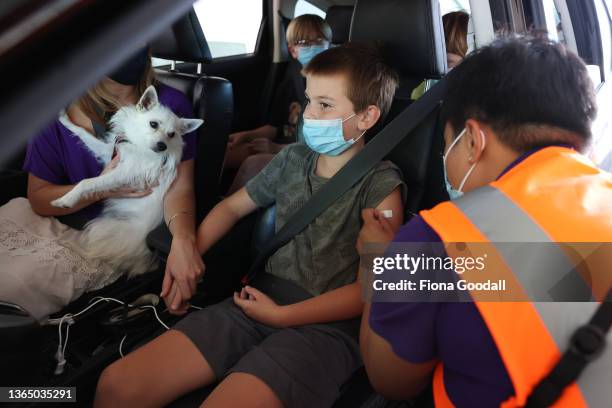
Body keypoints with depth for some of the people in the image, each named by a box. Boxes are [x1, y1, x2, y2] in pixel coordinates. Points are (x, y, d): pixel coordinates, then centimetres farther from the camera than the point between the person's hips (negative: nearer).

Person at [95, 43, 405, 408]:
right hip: (261, 299, 5)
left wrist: (281, 316, -12)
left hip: (326, 324, -4)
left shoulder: (380, 185, -8)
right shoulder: (293, 158, 9)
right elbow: (233, 207, 21)